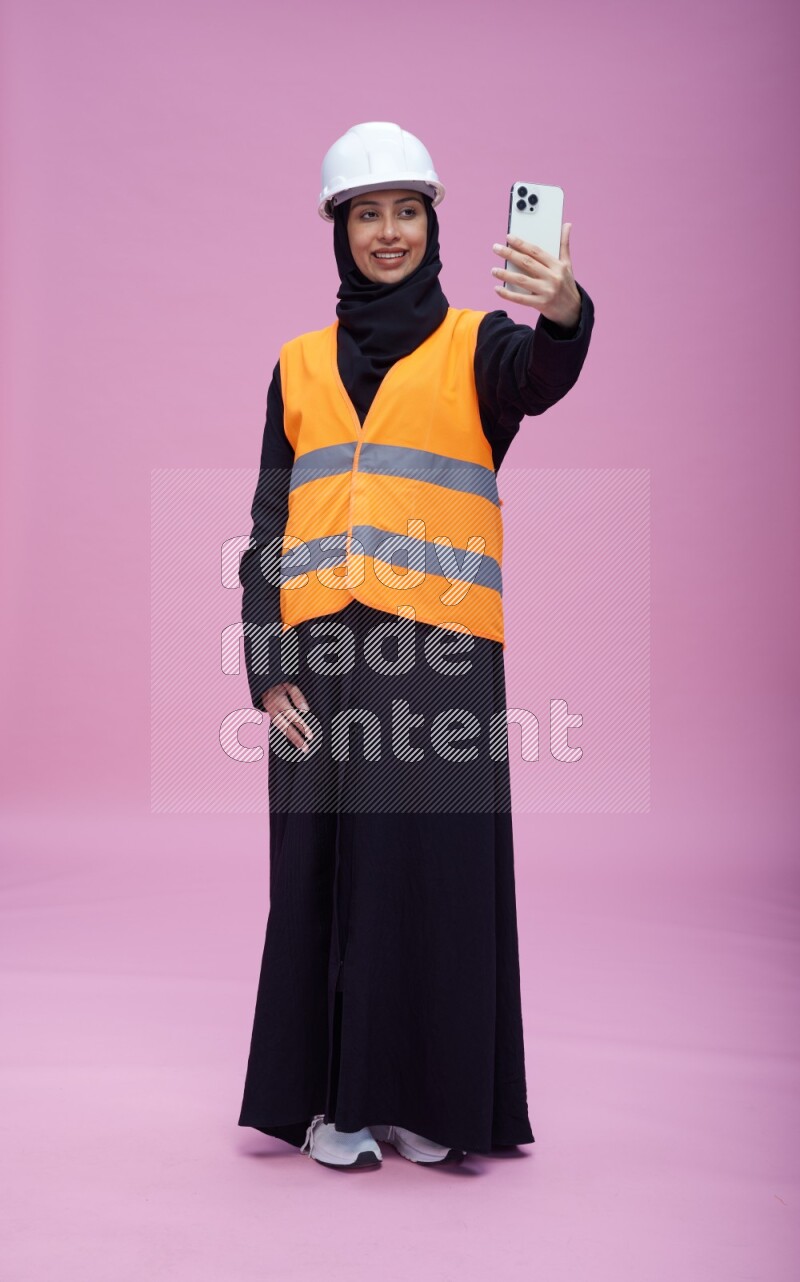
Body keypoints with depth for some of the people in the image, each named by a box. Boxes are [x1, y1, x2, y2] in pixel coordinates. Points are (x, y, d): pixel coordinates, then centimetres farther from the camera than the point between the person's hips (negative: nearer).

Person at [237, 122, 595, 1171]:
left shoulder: (475, 345, 8)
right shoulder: (300, 367, 16)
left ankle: (426, 1096, 14)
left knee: (437, 865, 0)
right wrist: (268, 670, -1)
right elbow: (269, 528, 11)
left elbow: (540, 374, -17)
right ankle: (330, 1097, 16)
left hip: (440, 648, -2)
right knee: (324, 868, 3)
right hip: (321, 650, 2)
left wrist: (564, 311, -41)